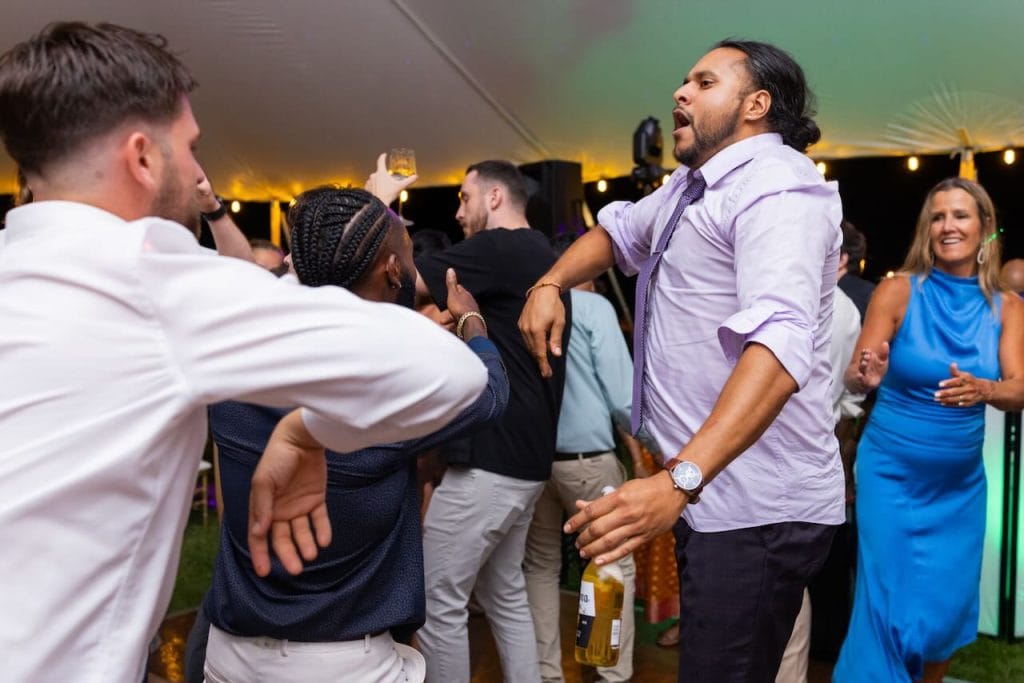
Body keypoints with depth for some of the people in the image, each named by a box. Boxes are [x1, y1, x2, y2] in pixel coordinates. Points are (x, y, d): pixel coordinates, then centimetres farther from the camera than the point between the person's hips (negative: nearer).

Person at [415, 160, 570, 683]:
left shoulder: (499, 249, -13)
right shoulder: (542, 258, 16)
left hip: (489, 457, -10)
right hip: (525, 458, 10)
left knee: (438, 600, 1)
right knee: (505, 595, 19)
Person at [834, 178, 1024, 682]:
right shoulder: (898, 290, -9)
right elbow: (852, 377, -14)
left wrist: (981, 390, -32)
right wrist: (866, 377, -37)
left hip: (962, 482, 4)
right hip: (892, 475, -3)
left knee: (951, 603, 13)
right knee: (890, 602, 0)